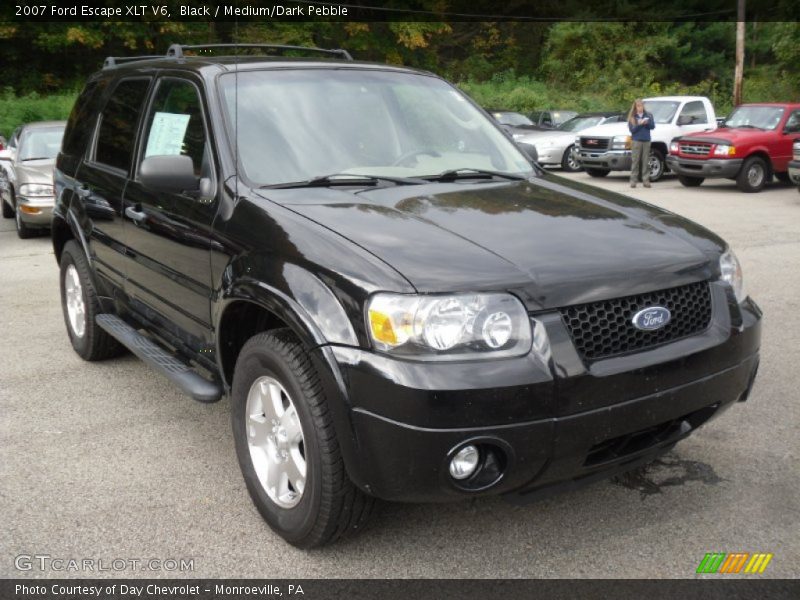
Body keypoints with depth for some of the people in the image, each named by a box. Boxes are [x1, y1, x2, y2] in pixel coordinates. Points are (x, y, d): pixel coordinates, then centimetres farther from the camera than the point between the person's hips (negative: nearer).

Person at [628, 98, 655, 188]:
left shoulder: (649, 115, 10)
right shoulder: (632, 117, 4)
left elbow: (653, 126, 5)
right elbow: (632, 130, -2)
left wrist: (647, 123, -13)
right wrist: (639, 124, -17)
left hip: (646, 141, 2)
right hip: (636, 141, -2)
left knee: (646, 161, 1)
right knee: (635, 161, -3)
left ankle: (646, 180, 3)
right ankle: (633, 180, -1)